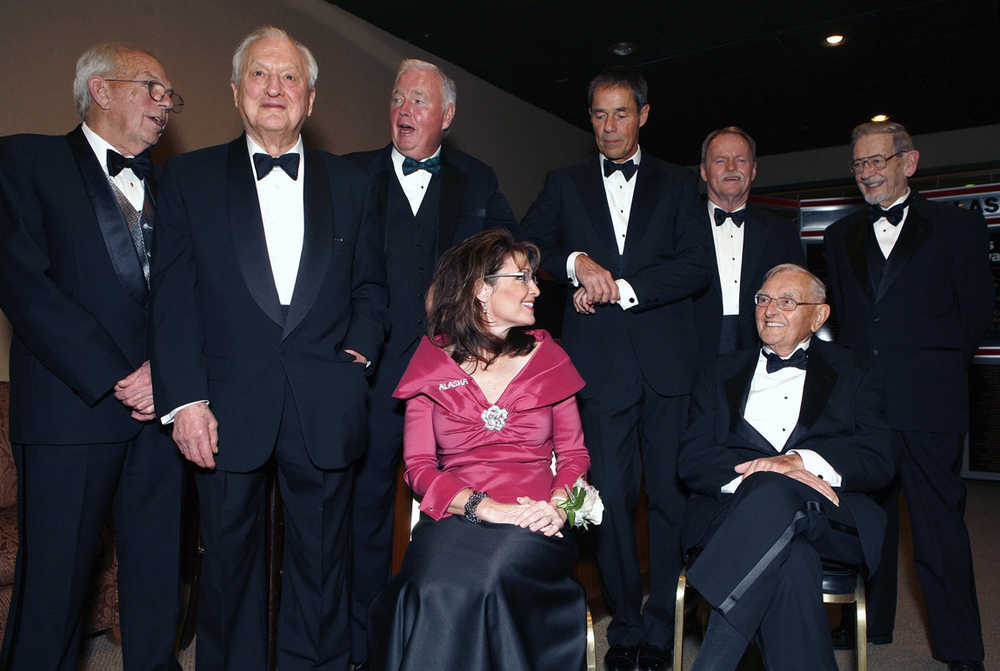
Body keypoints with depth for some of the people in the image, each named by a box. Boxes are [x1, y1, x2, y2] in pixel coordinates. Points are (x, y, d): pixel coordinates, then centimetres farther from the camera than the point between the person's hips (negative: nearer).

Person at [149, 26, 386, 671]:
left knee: (322, 559, 12)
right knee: (230, 558, 13)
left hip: (325, 408, 1)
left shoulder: (349, 182, 11)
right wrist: (185, 399, -8)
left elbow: (370, 286, 12)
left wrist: (359, 352, -4)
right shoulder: (191, 176, 6)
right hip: (228, 408, 0)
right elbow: (173, 296, -1)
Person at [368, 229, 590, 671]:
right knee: (437, 588, -33)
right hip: (455, 518, 0)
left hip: (534, 525, 1)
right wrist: (485, 507, -14)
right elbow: (418, 465, 2)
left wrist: (557, 505, -9)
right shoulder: (432, 364, 8)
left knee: (495, 574, -33)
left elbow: (573, 453, 13)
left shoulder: (548, 358, 13)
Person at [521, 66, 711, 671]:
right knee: (612, 497, 3)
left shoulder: (677, 185, 12)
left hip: (667, 364, 0)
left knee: (671, 495, 1)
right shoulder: (566, 185, 16)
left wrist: (619, 287, -9)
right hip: (601, 363, 0)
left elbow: (698, 265, 0)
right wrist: (576, 261, -10)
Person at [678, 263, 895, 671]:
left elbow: (880, 461, 3)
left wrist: (800, 460, -16)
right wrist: (754, 470, -15)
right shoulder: (722, 375, 20)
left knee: (776, 493, -36)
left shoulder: (852, 375, 19)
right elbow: (691, 461, 6)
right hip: (736, 512, 1)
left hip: (827, 519, 0)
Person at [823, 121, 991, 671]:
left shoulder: (958, 228, 5)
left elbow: (976, 312, 4)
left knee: (940, 524, 2)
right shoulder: (840, 237, 15)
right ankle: (868, 623, 27)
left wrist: (935, 369, 1)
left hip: (928, 404, -3)